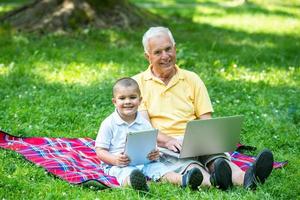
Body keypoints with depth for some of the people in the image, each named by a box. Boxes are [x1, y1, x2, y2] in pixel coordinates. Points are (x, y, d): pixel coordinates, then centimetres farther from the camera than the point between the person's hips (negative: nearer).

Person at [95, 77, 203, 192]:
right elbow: (100, 150, -1)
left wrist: (154, 154, -8)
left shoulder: (144, 123, 13)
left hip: (144, 162, 5)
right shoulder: (109, 124, 1)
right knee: (127, 173, -37)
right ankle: (135, 183, -72)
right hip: (118, 165, -4)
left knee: (159, 168, -23)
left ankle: (183, 180, -49)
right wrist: (115, 160, -20)